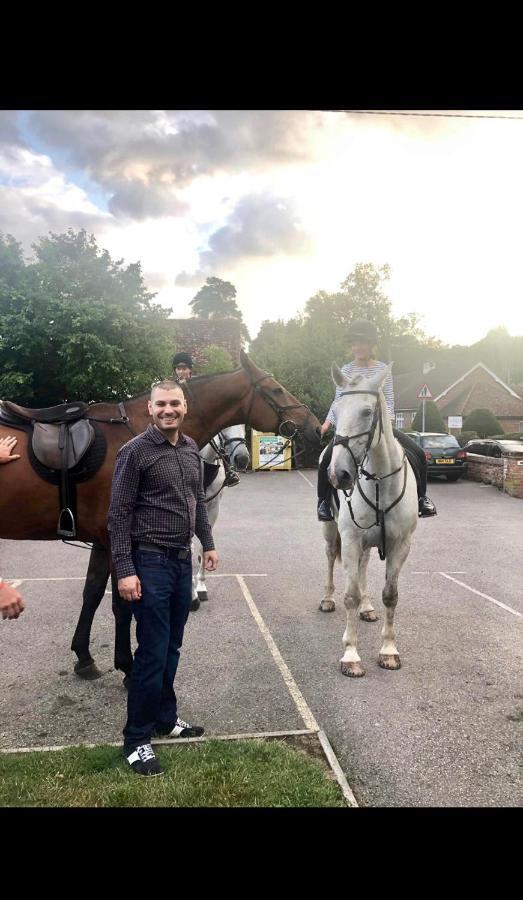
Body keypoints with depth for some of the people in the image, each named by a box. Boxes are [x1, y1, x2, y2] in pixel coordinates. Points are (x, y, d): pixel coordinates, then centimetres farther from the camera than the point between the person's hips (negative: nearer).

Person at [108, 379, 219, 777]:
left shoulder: (191, 449, 8)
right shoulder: (135, 451, -13)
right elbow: (119, 515, -14)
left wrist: (208, 544, 16)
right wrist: (125, 570, -17)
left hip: (183, 560, 7)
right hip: (151, 563, -6)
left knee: (172, 647, 17)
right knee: (152, 652, 0)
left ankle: (166, 718, 34)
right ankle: (136, 740, 15)